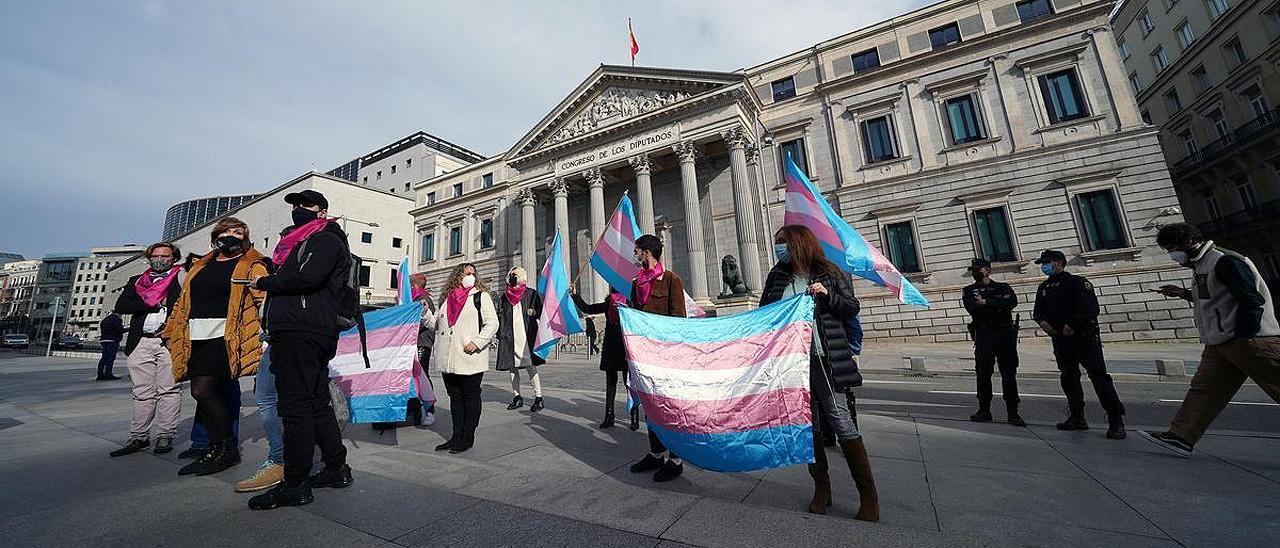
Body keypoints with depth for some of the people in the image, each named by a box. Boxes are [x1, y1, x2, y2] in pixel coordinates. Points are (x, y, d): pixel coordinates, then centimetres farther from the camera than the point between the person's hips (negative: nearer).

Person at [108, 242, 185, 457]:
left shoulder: (183, 278, 7)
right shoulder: (136, 281, 20)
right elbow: (121, 306, 6)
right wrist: (156, 304, -5)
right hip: (140, 342, 4)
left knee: (168, 390, -2)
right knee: (142, 392, 7)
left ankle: (165, 436, 4)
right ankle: (139, 437, 14)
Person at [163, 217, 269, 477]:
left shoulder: (252, 266, 0)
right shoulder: (200, 266, 21)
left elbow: (266, 298, -12)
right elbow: (183, 302, 25)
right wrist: (171, 334, 21)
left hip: (223, 337, -7)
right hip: (196, 339, 7)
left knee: (203, 392, -11)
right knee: (212, 394, 9)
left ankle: (225, 448, 3)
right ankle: (217, 447, 20)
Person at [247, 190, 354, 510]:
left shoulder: (326, 240, -4)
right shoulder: (301, 242, 28)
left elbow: (305, 277, -19)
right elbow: (287, 278, 23)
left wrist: (264, 283, -5)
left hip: (302, 332, -10)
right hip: (313, 334, 10)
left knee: (294, 406, -7)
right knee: (317, 403, 13)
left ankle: (295, 485, 1)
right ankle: (337, 469, 22)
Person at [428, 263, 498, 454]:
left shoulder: (481, 296, 1)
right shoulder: (448, 298, 17)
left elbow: (492, 323, -7)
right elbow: (438, 325, 23)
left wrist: (477, 342, -16)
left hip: (470, 358, -5)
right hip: (447, 359, 5)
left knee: (471, 396, 4)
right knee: (455, 396, 14)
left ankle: (468, 437, 14)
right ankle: (456, 435, 25)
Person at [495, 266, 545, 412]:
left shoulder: (532, 293, 7)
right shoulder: (504, 297, 15)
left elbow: (541, 309, 6)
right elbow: (500, 317, 13)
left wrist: (534, 312, -15)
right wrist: (500, 335, 4)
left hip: (526, 336, -4)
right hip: (509, 337, 4)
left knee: (530, 366, -7)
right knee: (512, 367, 8)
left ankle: (538, 397, -1)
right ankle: (517, 396, 20)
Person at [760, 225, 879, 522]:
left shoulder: (829, 273, 2)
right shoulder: (776, 276, 10)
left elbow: (852, 308, 4)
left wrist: (827, 294, -12)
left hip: (824, 360, -3)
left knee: (841, 421, -3)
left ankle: (868, 495, 14)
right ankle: (821, 488, 25)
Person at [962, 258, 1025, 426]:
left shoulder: (1003, 287, 11)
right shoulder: (969, 291, 10)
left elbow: (1013, 301, -10)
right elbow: (973, 309, -8)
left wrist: (986, 303, -11)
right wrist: (999, 304, -8)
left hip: (1006, 334, 0)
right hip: (983, 335, 0)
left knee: (1009, 374, 1)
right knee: (983, 373, 1)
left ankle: (1013, 413, 10)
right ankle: (984, 411, 11)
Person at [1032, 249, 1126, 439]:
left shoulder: (1077, 282, -6)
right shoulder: (1044, 288, 14)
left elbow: (1090, 308, -15)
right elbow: (1038, 311, 16)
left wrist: (1072, 326, -21)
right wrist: (1042, 321, -4)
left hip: (1083, 336, -6)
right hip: (1060, 340, 6)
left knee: (1098, 375, -9)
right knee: (1068, 378, 10)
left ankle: (1116, 420, -4)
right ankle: (1077, 418, 19)